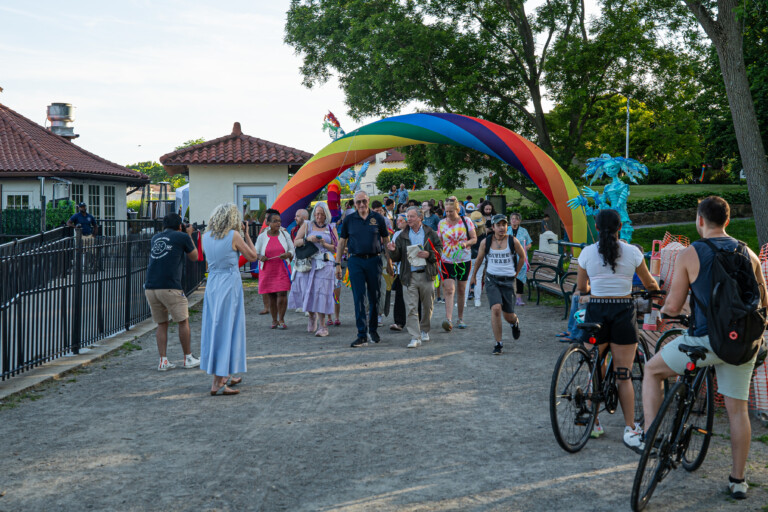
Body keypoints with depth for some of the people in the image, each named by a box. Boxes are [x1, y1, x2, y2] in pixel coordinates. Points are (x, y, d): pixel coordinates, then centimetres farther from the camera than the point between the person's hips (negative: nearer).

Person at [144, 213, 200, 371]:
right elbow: (194, 257, 17)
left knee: (161, 324, 14)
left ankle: (163, 361, 9)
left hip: (150, 287, 5)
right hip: (170, 287, -5)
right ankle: (188, 358, 16)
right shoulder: (182, 237, 3)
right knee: (183, 321, 9)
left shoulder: (155, 238, 19)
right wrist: (189, 235, 27)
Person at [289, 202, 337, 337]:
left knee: (321, 293, -8)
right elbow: (296, 242, 4)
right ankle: (312, 316, 28)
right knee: (307, 291, -1)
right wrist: (308, 239, -13)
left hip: (325, 264, -1)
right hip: (307, 263, 1)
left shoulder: (331, 229, 12)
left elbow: (336, 248, 7)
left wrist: (325, 244, -10)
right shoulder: (307, 226, 12)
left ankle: (322, 325, -5)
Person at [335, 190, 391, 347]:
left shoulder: (377, 218, 5)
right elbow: (341, 242, 10)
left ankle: (373, 329, 26)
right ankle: (362, 335, -2)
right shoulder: (349, 220, 6)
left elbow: (386, 240, 12)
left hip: (374, 260, 0)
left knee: (374, 297, 8)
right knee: (359, 298, -5)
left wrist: (389, 261, 8)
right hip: (355, 261, 0)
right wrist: (338, 264, 6)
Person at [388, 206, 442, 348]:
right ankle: (415, 337, -8)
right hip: (410, 276, 0)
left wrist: (429, 254, -14)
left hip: (427, 274, 0)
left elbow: (439, 250, 4)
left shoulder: (430, 233, 5)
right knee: (412, 307, -7)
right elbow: (396, 258, 8)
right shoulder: (403, 235, 8)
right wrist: (393, 251, -13)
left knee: (428, 306, 10)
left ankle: (424, 330, 32)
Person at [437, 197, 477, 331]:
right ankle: (449, 319, -22)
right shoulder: (441, 223, 2)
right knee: (449, 290, -14)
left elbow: (474, 239, 2)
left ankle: (461, 319, 22)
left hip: (464, 261, 0)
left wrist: (466, 243, -18)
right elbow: (439, 243, 8)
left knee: (461, 291, 9)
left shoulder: (466, 222, -2)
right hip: (447, 261, 0)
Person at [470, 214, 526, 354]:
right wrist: (473, 276, 22)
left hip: (508, 281, 0)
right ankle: (498, 343, -9)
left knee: (508, 315, 4)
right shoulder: (486, 242, -2)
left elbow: (522, 256, 14)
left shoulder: (513, 241, -3)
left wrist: (516, 273, 17)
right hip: (491, 280, 0)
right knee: (496, 309, -20)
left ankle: (515, 322, 45)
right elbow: (479, 259, 14)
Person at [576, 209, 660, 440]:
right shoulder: (632, 252, -2)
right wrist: (656, 288, 35)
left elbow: (581, 287, 10)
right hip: (624, 312, 0)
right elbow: (649, 284, 11)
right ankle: (630, 427, 9)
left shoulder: (587, 252, -2)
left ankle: (593, 423, 18)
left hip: (595, 311, 1)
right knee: (624, 375, 5)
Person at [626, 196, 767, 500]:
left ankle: (648, 438, 14)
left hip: (706, 339, -4)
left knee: (652, 370, 17)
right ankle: (738, 481, 21)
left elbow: (673, 308, -7)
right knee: (738, 409, 13)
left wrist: (662, 309, 16)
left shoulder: (689, 255, -7)